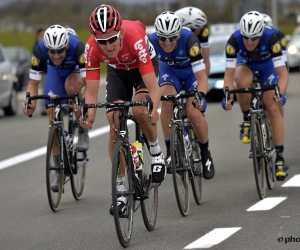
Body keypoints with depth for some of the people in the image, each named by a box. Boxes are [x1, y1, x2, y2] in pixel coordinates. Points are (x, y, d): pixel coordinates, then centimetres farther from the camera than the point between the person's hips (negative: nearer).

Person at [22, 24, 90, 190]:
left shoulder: (77, 47, -40)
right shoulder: (39, 51, -33)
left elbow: (88, 80, -40)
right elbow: (33, 83, -25)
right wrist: (30, 102, -44)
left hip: (77, 72, -2)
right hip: (55, 73, 2)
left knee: (71, 86, -37)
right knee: (53, 120, -8)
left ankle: (82, 131, -14)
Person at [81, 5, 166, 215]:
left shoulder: (135, 39, -42)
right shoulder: (92, 49, -33)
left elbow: (153, 87, -42)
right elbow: (91, 90, -30)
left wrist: (153, 110, -60)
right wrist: (89, 115, -48)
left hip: (145, 66, -3)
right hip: (117, 71, 3)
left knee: (140, 110, -30)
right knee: (115, 125, -9)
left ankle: (156, 152, 0)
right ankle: (121, 189, 1)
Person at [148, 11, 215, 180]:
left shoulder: (189, 40, -37)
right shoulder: (151, 41, -31)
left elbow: (201, 76, -37)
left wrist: (201, 95, -54)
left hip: (191, 71, -2)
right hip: (170, 70, 2)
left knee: (193, 113, -19)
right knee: (167, 101, -29)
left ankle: (205, 152, 8)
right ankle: (170, 150, -14)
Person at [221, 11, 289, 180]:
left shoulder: (270, 38, -37)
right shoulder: (234, 40, -35)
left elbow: (283, 73, -38)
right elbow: (229, 74, -33)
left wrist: (280, 93, -54)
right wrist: (228, 96, -49)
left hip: (267, 65, -1)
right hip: (246, 64, 1)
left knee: (273, 108, -12)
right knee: (243, 82, -35)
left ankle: (280, 157, -5)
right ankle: (247, 120, -9)